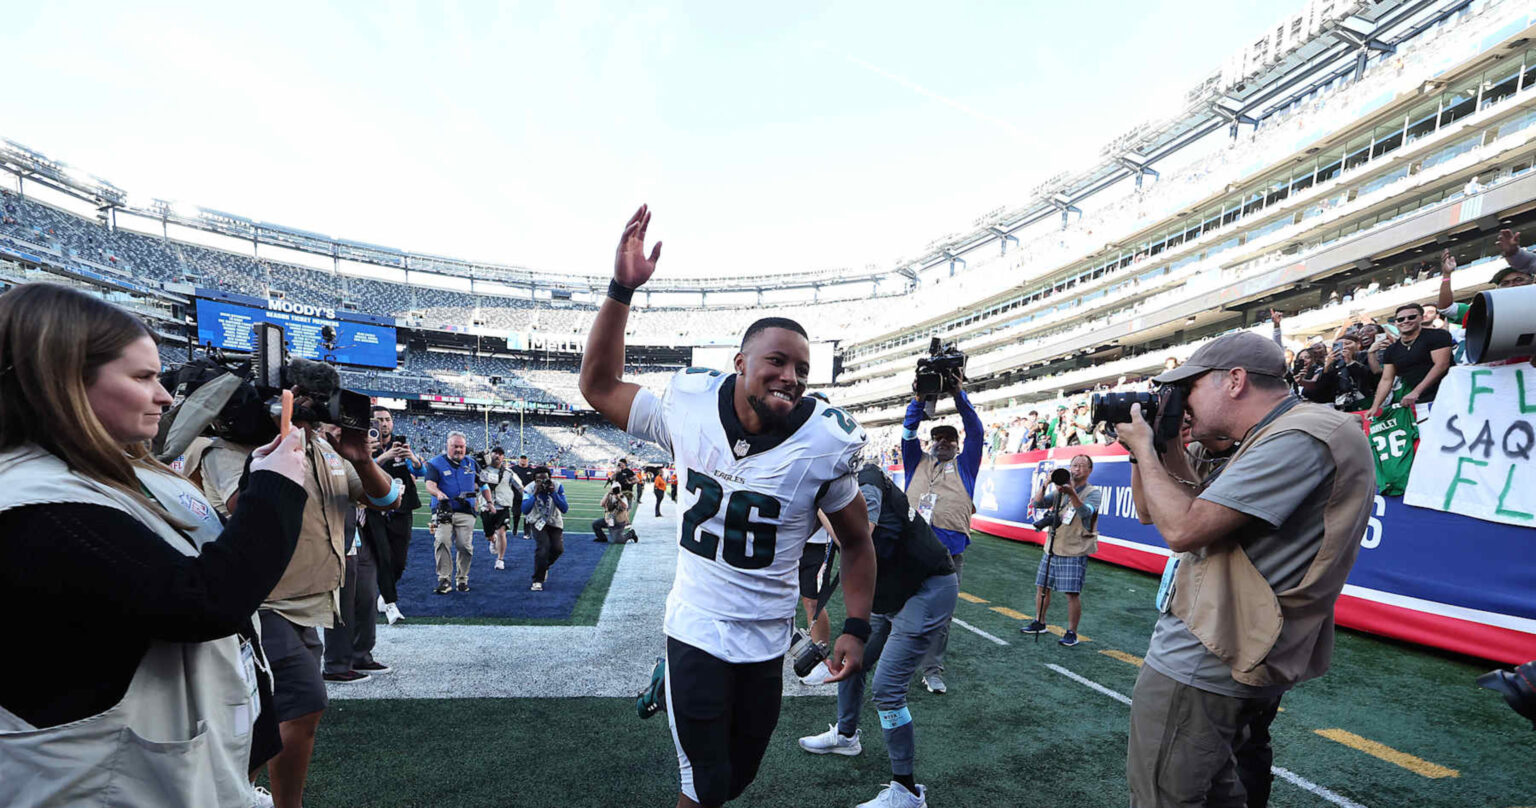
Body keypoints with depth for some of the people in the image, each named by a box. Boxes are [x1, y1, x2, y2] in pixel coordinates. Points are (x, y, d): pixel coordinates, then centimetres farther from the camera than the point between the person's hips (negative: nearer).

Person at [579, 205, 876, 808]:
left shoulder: (822, 444, -16)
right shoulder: (690, 407, -12)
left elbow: (856, 542, -2)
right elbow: (598, 385, -1)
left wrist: (856, 628, -8)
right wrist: (622, 289, -12)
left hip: (767, 640, 1)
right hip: (697, 630, -1)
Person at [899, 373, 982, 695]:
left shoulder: (965, 465, 16)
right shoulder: (918, 463, 19)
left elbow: (975, 431, 7)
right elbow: (908, 432, 10)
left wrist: (960, 396, -1)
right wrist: (919, 399, -1)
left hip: (949, 551, -1)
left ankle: (933, 670, 12)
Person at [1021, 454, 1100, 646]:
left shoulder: (1094, 493, -3)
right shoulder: (1059, 490, 12)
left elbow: (1086, 511, -23)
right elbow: (1037, 504, 3)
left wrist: (1072, 493, -41)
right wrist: (1045, 485, -14)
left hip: (1075, 552, -5)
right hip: (1052, 548, 5)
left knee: (1072, 593, -7)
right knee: (1042, 587, 11)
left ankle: (1071, 632, 5)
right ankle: (1039, 623, 26)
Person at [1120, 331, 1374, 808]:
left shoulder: (1303, 438, -18)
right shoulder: (1268, 442, 15)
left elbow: (1182, 529, -25)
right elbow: (1151, 510, 19)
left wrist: (1144, 447, -11)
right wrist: (1144, 447, 6)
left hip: (1198, 672, -11)